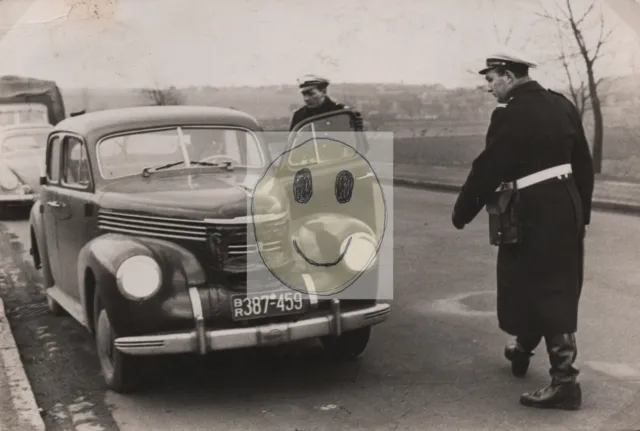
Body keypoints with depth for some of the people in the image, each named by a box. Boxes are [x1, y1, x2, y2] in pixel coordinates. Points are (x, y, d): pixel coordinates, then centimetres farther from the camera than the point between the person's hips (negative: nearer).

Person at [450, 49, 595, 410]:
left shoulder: (510, 115, -15)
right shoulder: (562, 105, 8)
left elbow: (487, 170, -13)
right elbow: (584, 163, 12)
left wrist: (461, 212, -1)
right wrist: (583, 209, 22)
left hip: (535, 211, -8)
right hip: (567, 206, 8)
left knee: (546, 291, -1)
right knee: (558, 287, 19)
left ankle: (565, 381, 1)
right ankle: (523, 350, 40)